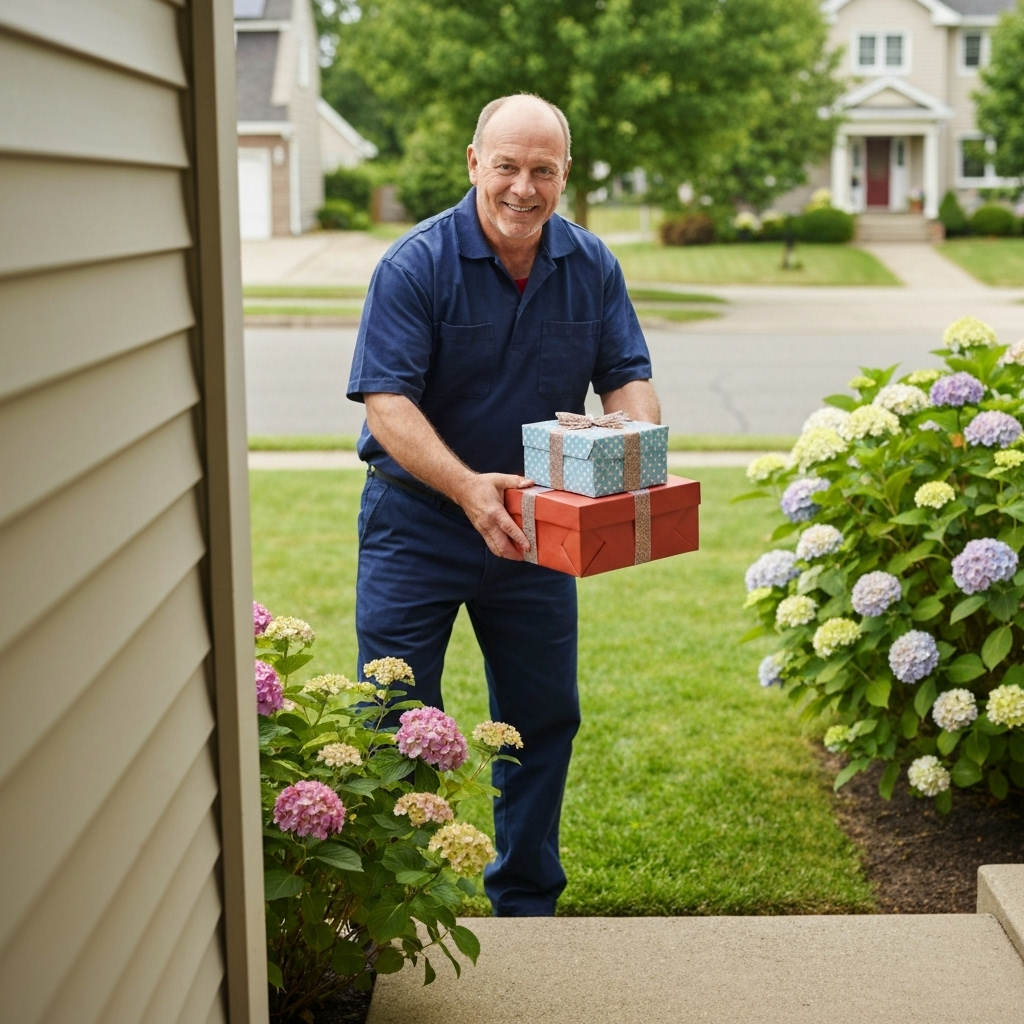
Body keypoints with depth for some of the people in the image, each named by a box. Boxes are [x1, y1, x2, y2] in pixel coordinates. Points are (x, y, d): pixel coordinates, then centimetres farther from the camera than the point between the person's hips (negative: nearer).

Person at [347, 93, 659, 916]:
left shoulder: (591, 267, 0)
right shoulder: (416, 264, -15)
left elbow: (628, 378, -1)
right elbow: (387, 403, -22)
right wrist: (468, 487, -37)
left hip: (536, 523, 4)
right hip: (418, 519, -4)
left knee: (543, 719, 13)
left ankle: (527, 901, 30)